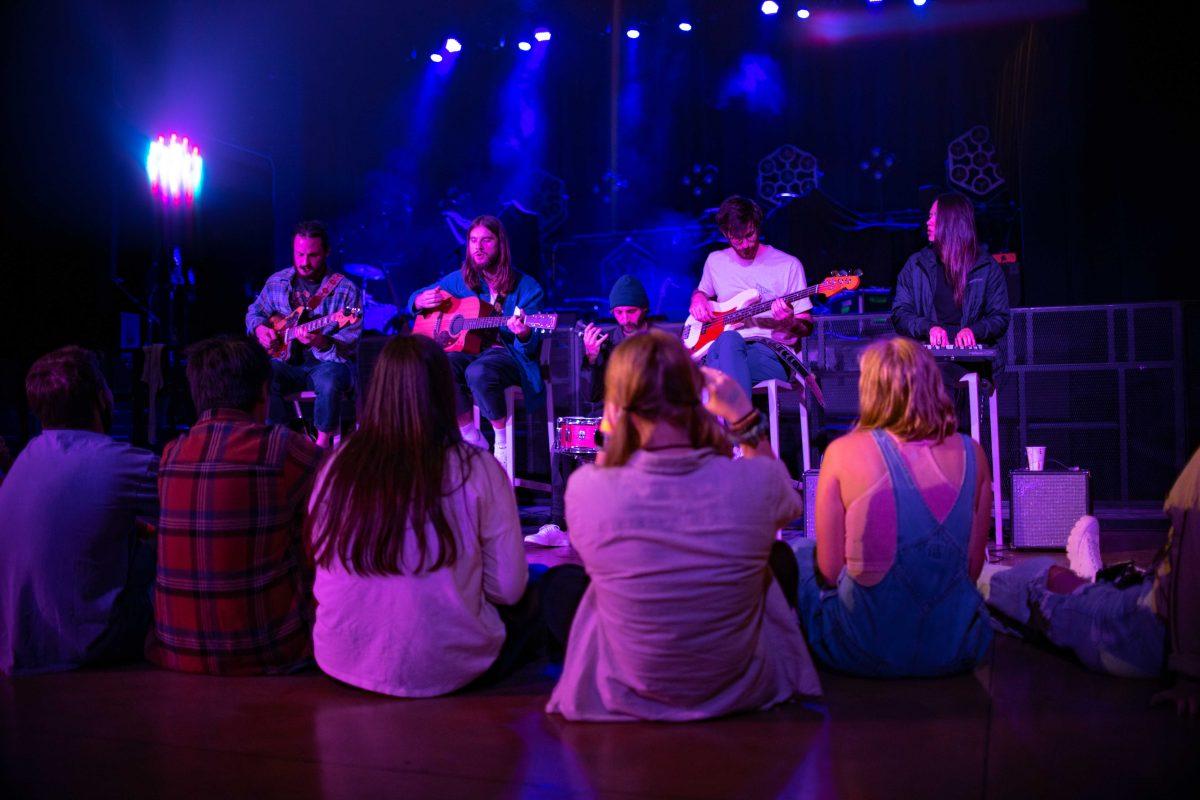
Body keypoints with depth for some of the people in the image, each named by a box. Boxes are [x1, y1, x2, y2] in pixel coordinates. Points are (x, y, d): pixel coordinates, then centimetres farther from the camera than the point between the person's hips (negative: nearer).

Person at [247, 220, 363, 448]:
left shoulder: (346, 290, -9)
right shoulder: (277, 282, 6)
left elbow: (350, 343, -14)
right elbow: (254, 312, 21)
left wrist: (322, 343, -34)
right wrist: (260, 328, -2)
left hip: (329, 361, -3)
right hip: (288, 360, 4)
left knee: (329, 383, -38)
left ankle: (324, 440, -13)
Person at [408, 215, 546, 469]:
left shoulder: (526, 287, 0)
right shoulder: (460, 279, 11)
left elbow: (532, 349, -6)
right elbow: (416, 298, 23)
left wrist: (524, 334, -30)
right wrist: (421, 301, -3)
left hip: (509, 355, -4)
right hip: (467, 350, 4)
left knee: (477, 372, -38)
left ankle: (503, 440, -13)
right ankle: (472, 440, -12)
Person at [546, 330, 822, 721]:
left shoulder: (585, 491, -27)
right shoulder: (755, 481, -24)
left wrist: (615, 432, 0)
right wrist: (746, 419, 2)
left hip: (625, 694, 0)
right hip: (744, 688, 1)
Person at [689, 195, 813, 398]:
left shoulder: (789, 265, 6)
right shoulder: (715, 261, 18)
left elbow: (807, 326, 8)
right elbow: (702, 291, 38)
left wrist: (788, 322, -16)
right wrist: (698, 298, 13)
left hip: (771, 353, -3)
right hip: (721, 348, 3)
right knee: (728, 340, -38)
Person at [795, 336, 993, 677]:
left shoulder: (843, 452, -13)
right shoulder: (971, 454, -4)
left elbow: (829, 572, -8)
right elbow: (973, 568, 3)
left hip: (865, 653, -3)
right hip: (957, 648, 4)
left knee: (800, 553, 25)